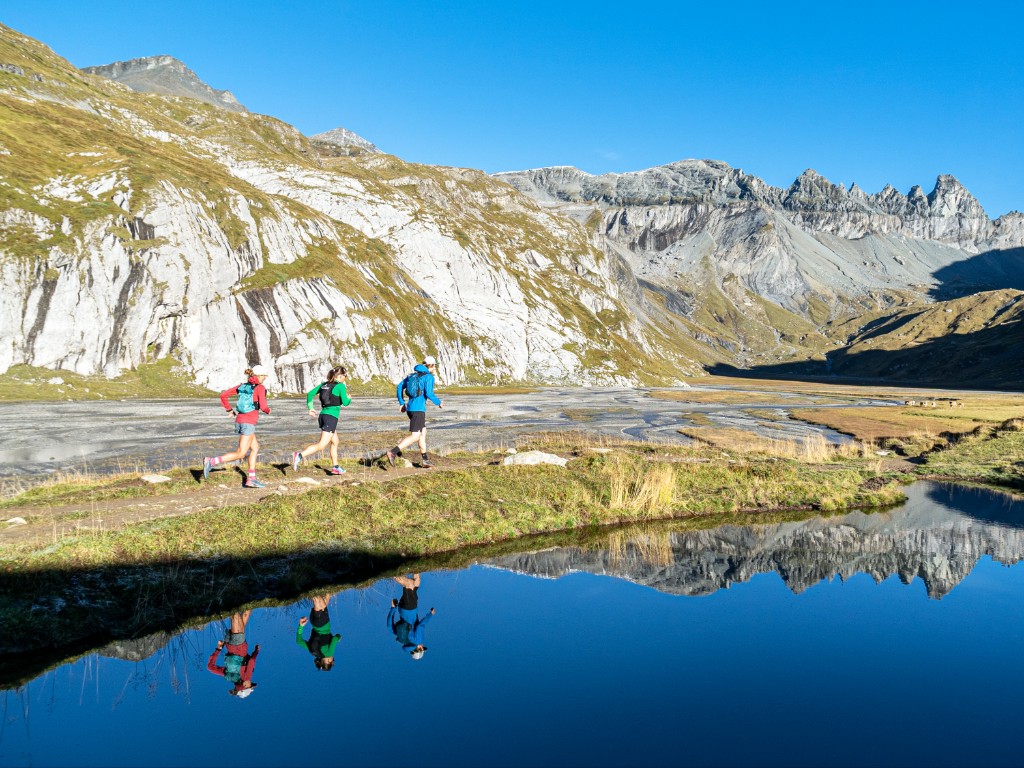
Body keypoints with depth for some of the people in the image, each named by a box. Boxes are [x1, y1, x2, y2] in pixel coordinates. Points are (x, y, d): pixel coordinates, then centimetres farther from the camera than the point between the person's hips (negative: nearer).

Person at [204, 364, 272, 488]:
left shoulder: (242, 386, 12)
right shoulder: (260, 388, -7)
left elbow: (223, 395, 11)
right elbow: (263, 406, -15)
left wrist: (229, 409, 17)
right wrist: (268, 410, 6)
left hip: (239, 420, 8)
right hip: (249, 423, -8)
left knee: (255, 448, 17)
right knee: (240, 454, -6)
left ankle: (251, 479, 14)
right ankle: (211, 462, -18)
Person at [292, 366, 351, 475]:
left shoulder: (324, 384, 13)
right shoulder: (340, 386, -6)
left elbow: (310, 393, 11)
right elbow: (345, 403, -9)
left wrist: (310, 408, 15)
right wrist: (349, 399, 13)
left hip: (323, 415, 8)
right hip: (331, 417, -8)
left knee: (335, 442, 21)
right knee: (321, 445, -11)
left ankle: (335, 467, 24)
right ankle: (299, 455, -27)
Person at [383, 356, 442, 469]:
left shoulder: (412, 375, 16)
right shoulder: (429, 377, -7)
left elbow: (399, 387, 12)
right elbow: (429, 394, -17)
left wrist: (401, 403, 15)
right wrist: (438, 403, 0)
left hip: (410, 408, 9)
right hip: (418, 409, -9)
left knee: (423, 433, 18)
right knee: (415, 436, -8)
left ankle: (424, 461, 20)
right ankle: (392, 452, -22)